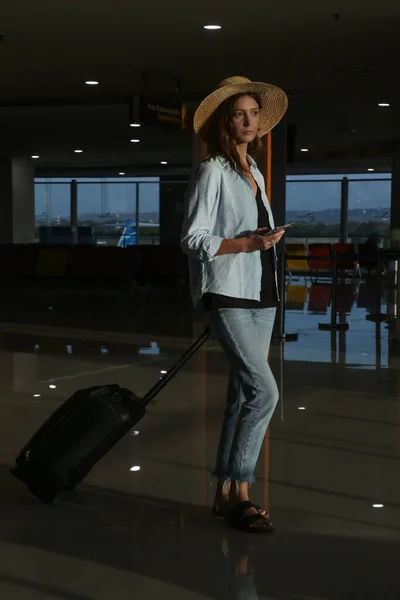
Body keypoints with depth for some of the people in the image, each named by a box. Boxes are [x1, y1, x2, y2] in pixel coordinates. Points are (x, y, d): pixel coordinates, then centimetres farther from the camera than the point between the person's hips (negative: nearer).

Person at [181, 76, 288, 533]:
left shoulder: (255, 174, 16)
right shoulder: (213, 172, -7)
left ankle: (225, 494, 15)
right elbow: (193, 239, -11)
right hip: (229, 295, -8)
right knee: (264, 392, -15)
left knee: (242, 396, 8)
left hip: (261, 296, 8)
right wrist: (247, 244, -19)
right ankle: (239, 491, -4)